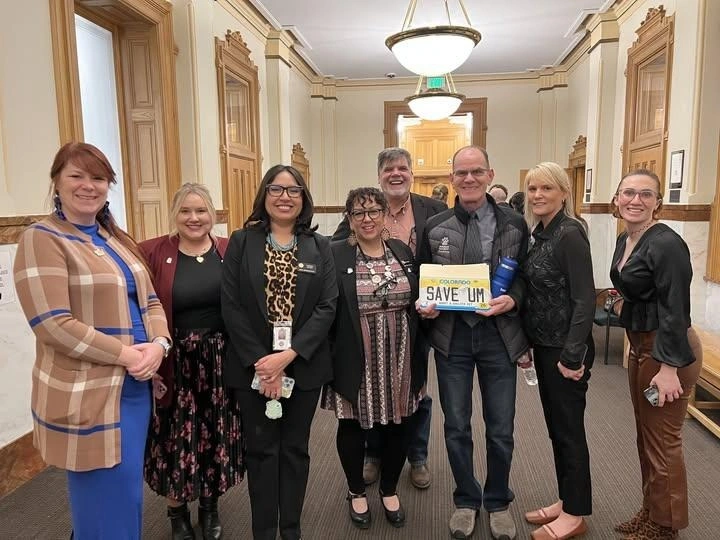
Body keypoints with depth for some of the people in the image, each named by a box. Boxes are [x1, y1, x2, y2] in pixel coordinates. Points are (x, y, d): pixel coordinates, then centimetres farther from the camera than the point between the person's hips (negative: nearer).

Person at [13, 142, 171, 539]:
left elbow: (148, 301, 11)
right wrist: (126, 354, -19)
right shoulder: (42, 240, -11)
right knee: (109, 504, 5)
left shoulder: (117, 239, 12)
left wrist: (159, 344, -9)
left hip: (136, 386, 7)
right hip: (86, 396, -7)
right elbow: (53, 325, -18)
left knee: (125, 495, 20)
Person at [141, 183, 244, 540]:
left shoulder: (231, 252, -1)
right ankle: (176, 511, 37)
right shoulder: (152, 253, -8)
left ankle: (210, 506, 39)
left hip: (220, 362, 2)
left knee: (216, 435, 15)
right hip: (174, 363, -2)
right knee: (176, 440, 11)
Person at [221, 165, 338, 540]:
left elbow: (327, 307, -6)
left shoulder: (319, 247, 3)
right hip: (252, 366, -1)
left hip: (304, 365, 1)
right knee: (261, 449, 10)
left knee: (295, 448, 13)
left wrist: (288, 355, -16)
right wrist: (260, 361, -14)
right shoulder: (241, 242, 0)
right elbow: (231, 307, -6)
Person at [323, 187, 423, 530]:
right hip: (354, 360, -3)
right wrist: (328, 357, -11)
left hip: (398, 359, 4)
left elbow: (417, 300, 15)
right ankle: (356, 492, 37)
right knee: (352, 424, 12)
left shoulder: (403, 252, 5)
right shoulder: (334, 255, -8)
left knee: (397, 425, 14)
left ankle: (390, 490, 38)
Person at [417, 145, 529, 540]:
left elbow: (527, 277, 3)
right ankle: (466, 500, 35)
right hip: (451, 336, 1)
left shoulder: (514, 224, 0)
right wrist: (424, 306, -11)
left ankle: (498, 501, 36)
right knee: (456, 427, 12)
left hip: (499, 335, 0)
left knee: (500, 429, 11)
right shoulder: (435, 227, 2)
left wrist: (512, 300, -16)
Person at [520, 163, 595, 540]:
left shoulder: (570, 234, -16)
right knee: (556, 427, 18)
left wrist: (572, 355, -22)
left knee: (570, 430, 6)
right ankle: (566, 500, 34)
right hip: (544, 345, 8)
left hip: (565, 348, -8)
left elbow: (585, 299, -20)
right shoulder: (540, 233, 9)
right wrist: (527, 343, 13)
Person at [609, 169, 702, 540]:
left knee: (662, 441, 5)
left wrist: (669, 367, -23)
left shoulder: (666, 244, -20)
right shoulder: (624, 241, 7)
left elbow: (675, 310, -22)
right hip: (639, 346, 9)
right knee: (645, 437, 19)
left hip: (668, 349, -9)